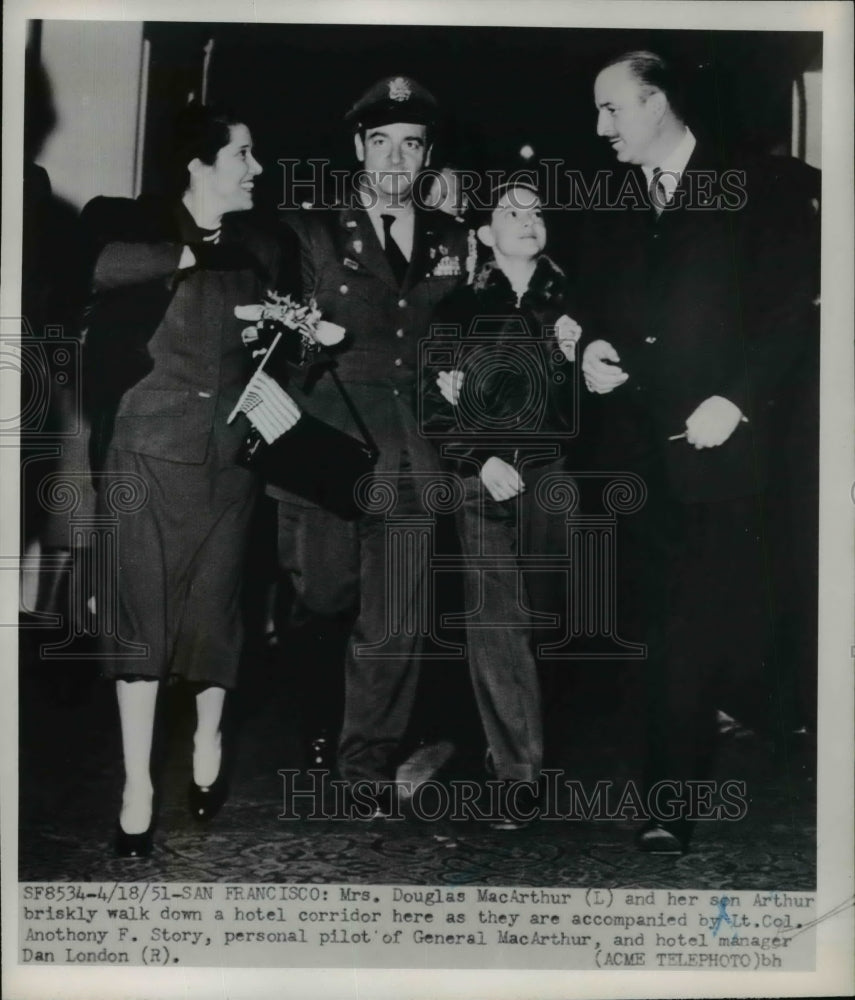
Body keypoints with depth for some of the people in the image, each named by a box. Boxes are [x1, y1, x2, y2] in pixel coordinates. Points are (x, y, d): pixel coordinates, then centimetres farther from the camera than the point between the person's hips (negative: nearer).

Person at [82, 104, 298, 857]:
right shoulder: (141, 228, -2)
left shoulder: (257, 250, 10)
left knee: (216, 606, 8)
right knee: (143, 612, -2)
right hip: (151, 450, -3)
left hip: (230, 453, 3)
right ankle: (138, 784, 6)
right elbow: (98, 260, -25)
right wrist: (188, 254, -20)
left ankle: (209, 742, 31)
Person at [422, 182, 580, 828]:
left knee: (547, 616, 0)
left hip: (553, 477, 2)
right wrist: (481, 461, -7)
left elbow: (579, 413, 11)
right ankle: (520, 771, -5)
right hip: (483, 479, -1)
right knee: (494, 622, -10)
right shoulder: (460, 309, 9)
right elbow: (437, 404, 4)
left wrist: (572, 358, -5)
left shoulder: (569, 304, 13)